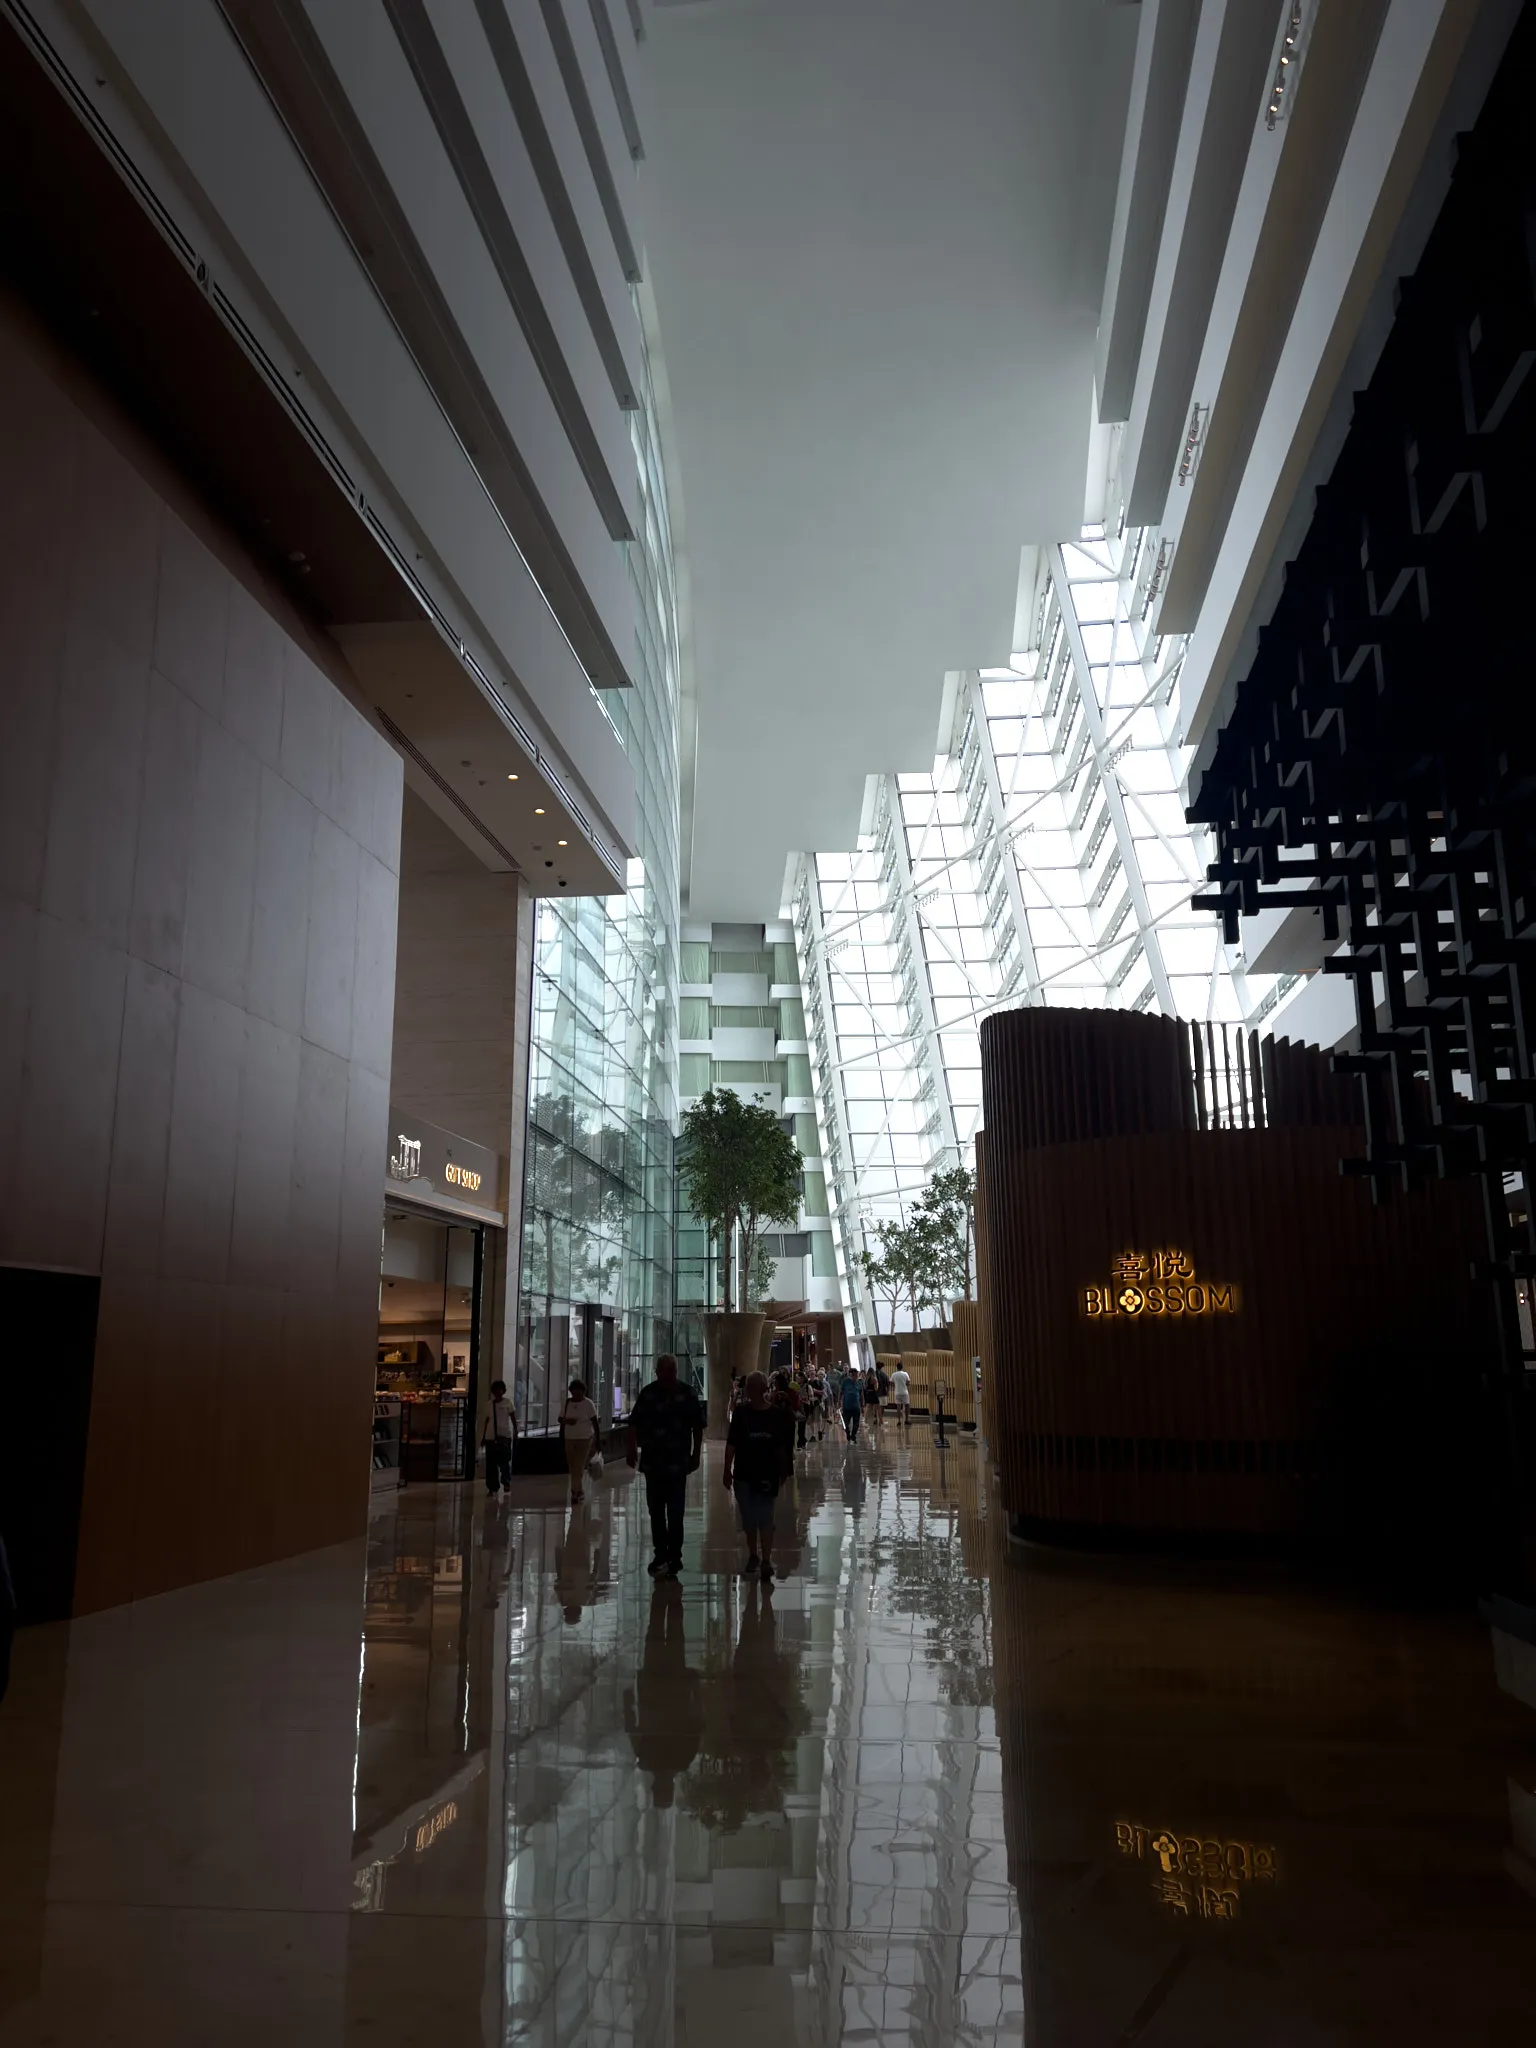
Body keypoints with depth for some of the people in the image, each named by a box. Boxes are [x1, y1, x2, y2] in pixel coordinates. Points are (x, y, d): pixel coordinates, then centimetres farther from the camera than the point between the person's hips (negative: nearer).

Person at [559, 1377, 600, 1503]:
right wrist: (566, 1421, -13)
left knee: (579, 1466, -10)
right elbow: (561, 1419, 11)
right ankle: (579, 1491, 19)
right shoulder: (567, 1403, 4)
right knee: (572, 1467, 7)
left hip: (585, 1439, -4)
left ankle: (576, 1491, -7)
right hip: (569, 1439, 4)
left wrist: (597, 1439, -7)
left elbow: (594, 1422, -5)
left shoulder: (588, 1404, -6)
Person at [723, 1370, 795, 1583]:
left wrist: (783, 1472, 4)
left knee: (765, 1519, -4)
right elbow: (731, 1444, 2)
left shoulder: (777, 1415, -3)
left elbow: (782, 1447, 3)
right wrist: (728, 1470, 0)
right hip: (744, 1473, 2)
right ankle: (753, 1557, 27)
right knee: (748, 1519, 11)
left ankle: (766, 1561, 0)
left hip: (767, 1474, -2)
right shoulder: (741, 1413, -1)